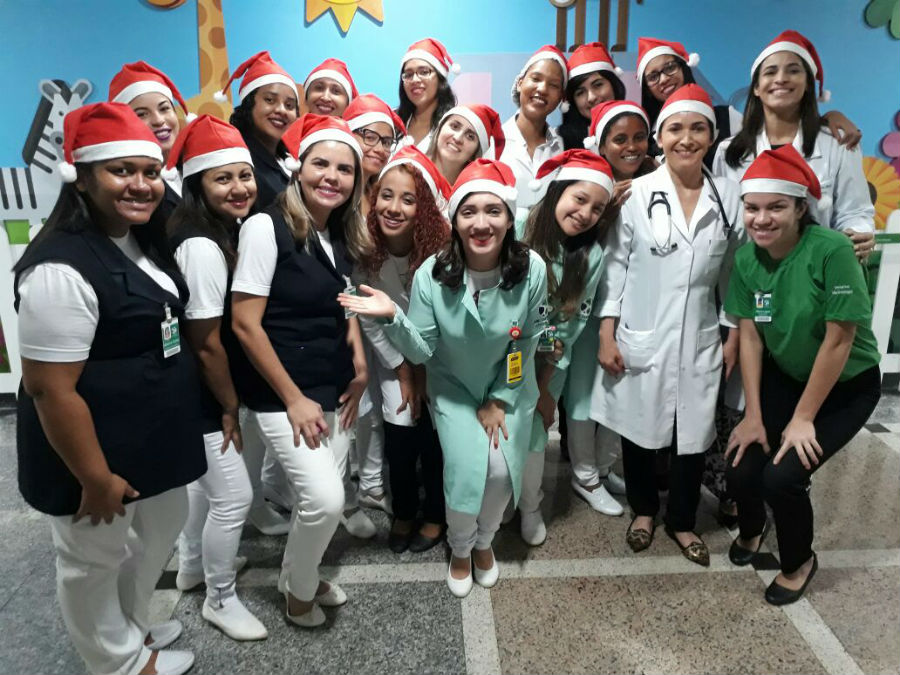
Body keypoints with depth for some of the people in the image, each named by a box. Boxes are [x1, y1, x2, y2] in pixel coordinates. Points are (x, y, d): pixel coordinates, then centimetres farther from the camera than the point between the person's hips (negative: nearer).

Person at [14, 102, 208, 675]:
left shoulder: (143, 242, 4)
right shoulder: (62, 268, -27)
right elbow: (50, 389, -26)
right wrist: (95, 479, -20)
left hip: (152, 438, 10)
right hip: (96, 451, -10)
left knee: (163, 526, 26)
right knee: (96, 559, 15)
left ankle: (133, 627, 51)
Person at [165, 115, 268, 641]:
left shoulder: (227, 232, 5)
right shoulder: (203, 247, -26)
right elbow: (206, 343, -23)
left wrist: (228, 403, 10)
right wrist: (230, 408, -13)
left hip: (204, 391, 10)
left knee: (206, 479, 25)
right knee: (234, 495, 1)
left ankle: (193, 566, 47)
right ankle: (221, 599, 23)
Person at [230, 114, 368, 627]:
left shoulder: (343, 237, 7)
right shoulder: (267, 227, -13)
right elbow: (245, 322, -16)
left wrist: (360, 366, 5)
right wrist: (294, 398, -14)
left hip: (334, 389, 7)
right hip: (282, 395, -7)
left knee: (327, 497, 11)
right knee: (325, 499, -12)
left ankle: (299, 578, 39)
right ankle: (300, 590, 19)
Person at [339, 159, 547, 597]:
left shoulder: (532, 270, -21)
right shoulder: (432, 276, -22)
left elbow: (528, 344, -9)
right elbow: (422, 352, -16)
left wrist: (499, 402, -6)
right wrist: (393, 317, -35)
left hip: (510, 390, 1)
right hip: (454, 390, -1)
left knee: (503, 470, -11)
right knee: (466, 469, -14)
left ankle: (484, 541, 26)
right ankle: (459, 549, 20)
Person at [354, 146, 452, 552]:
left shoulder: (440, 249, -25)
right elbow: (368, 319, -10)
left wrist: (421, 372, -10)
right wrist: (403, 373, -7)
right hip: (392, 358, 2)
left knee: (433, 440, 5)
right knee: (399, 442, 4)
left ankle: (435, 516, 31)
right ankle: (403, 513, 32)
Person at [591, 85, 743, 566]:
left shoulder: (728, 196, 1)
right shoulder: (636, 193, -6)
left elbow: (734, 271, 8)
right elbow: (615, 264, -4)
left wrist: (734, 335, 7)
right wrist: (606, 335, -8)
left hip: (699, 341, 2)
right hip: (639, 338, -2)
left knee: (693, 435, 12)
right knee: (640, 430, 13)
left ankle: (682, 521, 35)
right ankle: (643, 510, 38)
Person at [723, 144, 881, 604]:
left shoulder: (831, 250, -27)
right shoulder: (746, 258, -12)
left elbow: (838, 340, -23)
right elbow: (750, 337, -7)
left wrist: (803, 419, -16)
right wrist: (754, 415, -8)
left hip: (847, 386, -4)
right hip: (785, 377, 4)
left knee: (783, 477, -16)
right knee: (741, 470, -8)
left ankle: (799, 562, 18)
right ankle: (752, 529, 30)